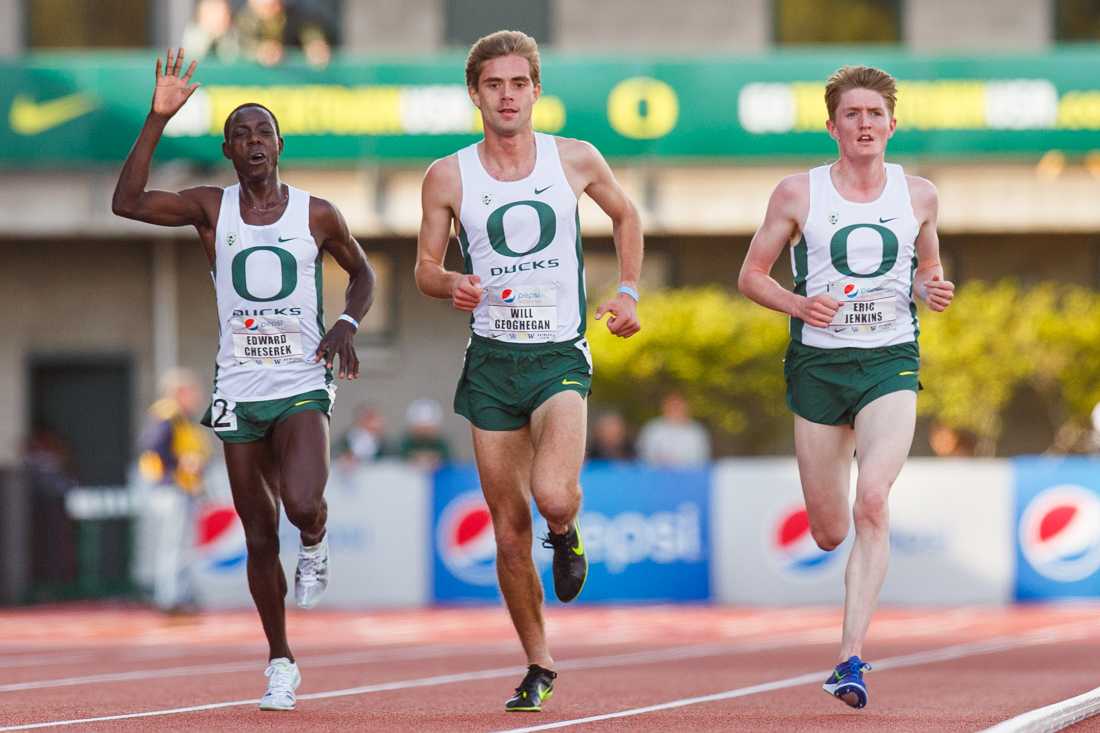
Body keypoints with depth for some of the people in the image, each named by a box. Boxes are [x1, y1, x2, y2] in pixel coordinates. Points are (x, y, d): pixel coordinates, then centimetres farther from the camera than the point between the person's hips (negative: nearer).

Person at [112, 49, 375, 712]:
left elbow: (363, 272, 16)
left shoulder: (316, 215, 0)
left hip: (302, 387, -2)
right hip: (239, 390, 2)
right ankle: (281, 665, 20)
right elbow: (127, 202, -13)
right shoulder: (211, 209, 1)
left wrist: (348, 323, -3)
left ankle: (316, 545, 12)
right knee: (260, 539, 5)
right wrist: (158, 120, -19)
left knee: (302, 503, -26)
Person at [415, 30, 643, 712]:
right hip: (490, 362, 2)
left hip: (560, 356, -2)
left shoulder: (576, 160, 0)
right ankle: (539, 667, 19)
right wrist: (451, 285, -13)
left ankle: (566, 532, 11)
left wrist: (628, 292, 11)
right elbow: (426, 267, 9)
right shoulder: (448, 177, 0)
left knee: (552, 492, -27)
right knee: (510, 529, 3)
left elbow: (626, 215, 19)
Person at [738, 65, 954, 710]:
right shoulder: (798, 194, 0)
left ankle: (851, 659, -23)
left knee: (872, 505, -22)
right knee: (830, 533, 5)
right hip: (818, 365, 0)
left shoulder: (918, 196, 6)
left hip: (892, 364, 0)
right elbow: (752, 275, 6)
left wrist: (933, 289, -2)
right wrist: (798, 305, -13)